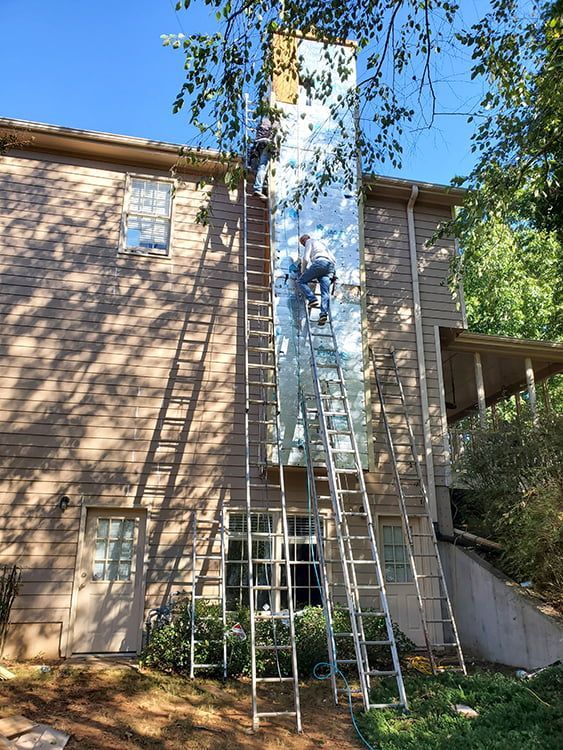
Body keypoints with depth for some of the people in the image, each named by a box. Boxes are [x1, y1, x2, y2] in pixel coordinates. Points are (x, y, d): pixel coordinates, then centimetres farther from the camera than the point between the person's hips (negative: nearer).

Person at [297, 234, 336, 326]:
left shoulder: (309, 242, 17)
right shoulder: (322, 243, 39)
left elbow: (306, 258, 3)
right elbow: (334, 259, 34)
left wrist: (302, 271, 14)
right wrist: (332, 273, 33)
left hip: (320, 262, -7)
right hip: (331, 265, 7)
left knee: (301, 281, 1)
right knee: (325, 292, -5)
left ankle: (312, 299, -17)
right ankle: (324, 313, -22)